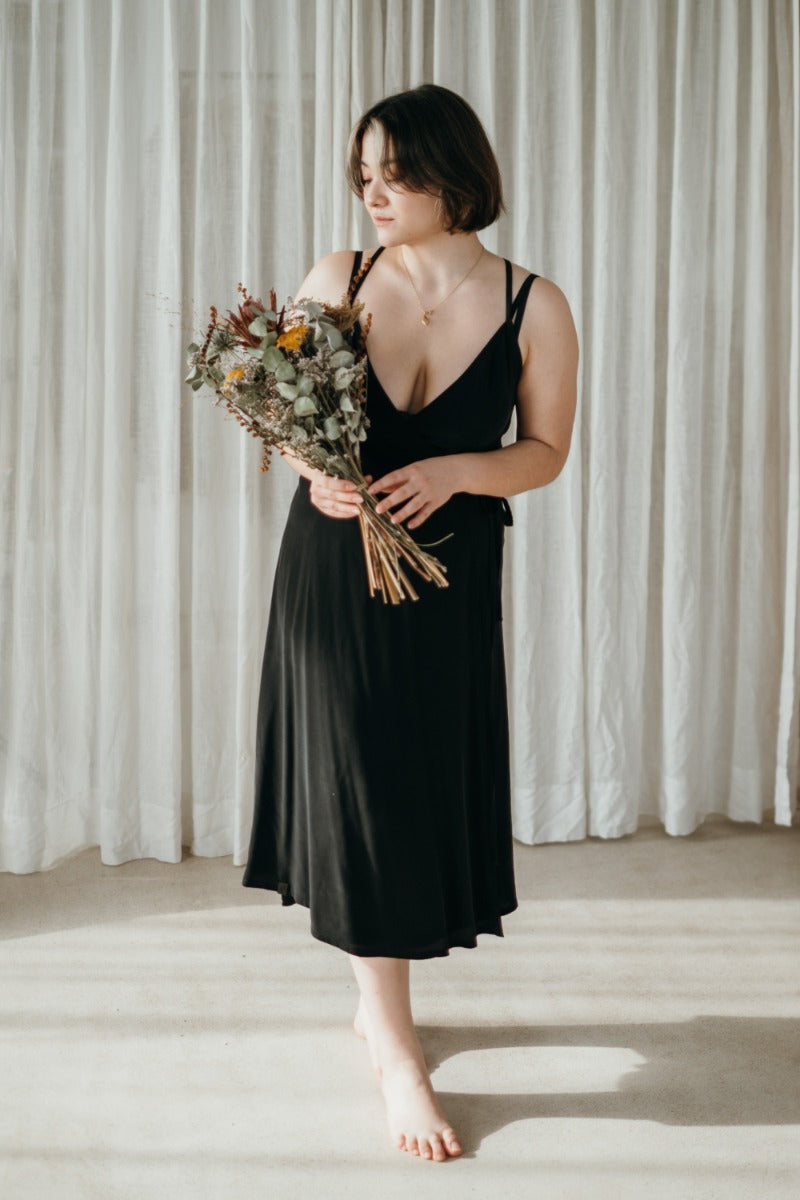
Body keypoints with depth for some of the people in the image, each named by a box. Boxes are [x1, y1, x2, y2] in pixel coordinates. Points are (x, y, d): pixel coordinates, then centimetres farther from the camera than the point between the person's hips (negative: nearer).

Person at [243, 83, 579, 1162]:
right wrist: (316, 469, -16)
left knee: (429, 784, 8)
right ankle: (394, 1046, 6)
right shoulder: (336, 279, -2)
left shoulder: (532, 307, -6)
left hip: (450, 576, 0)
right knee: (356, 789, -2)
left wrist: (453, 471, -19)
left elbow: (545, 452, -2)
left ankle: (376, 994, 31)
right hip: (333, 566, 0)